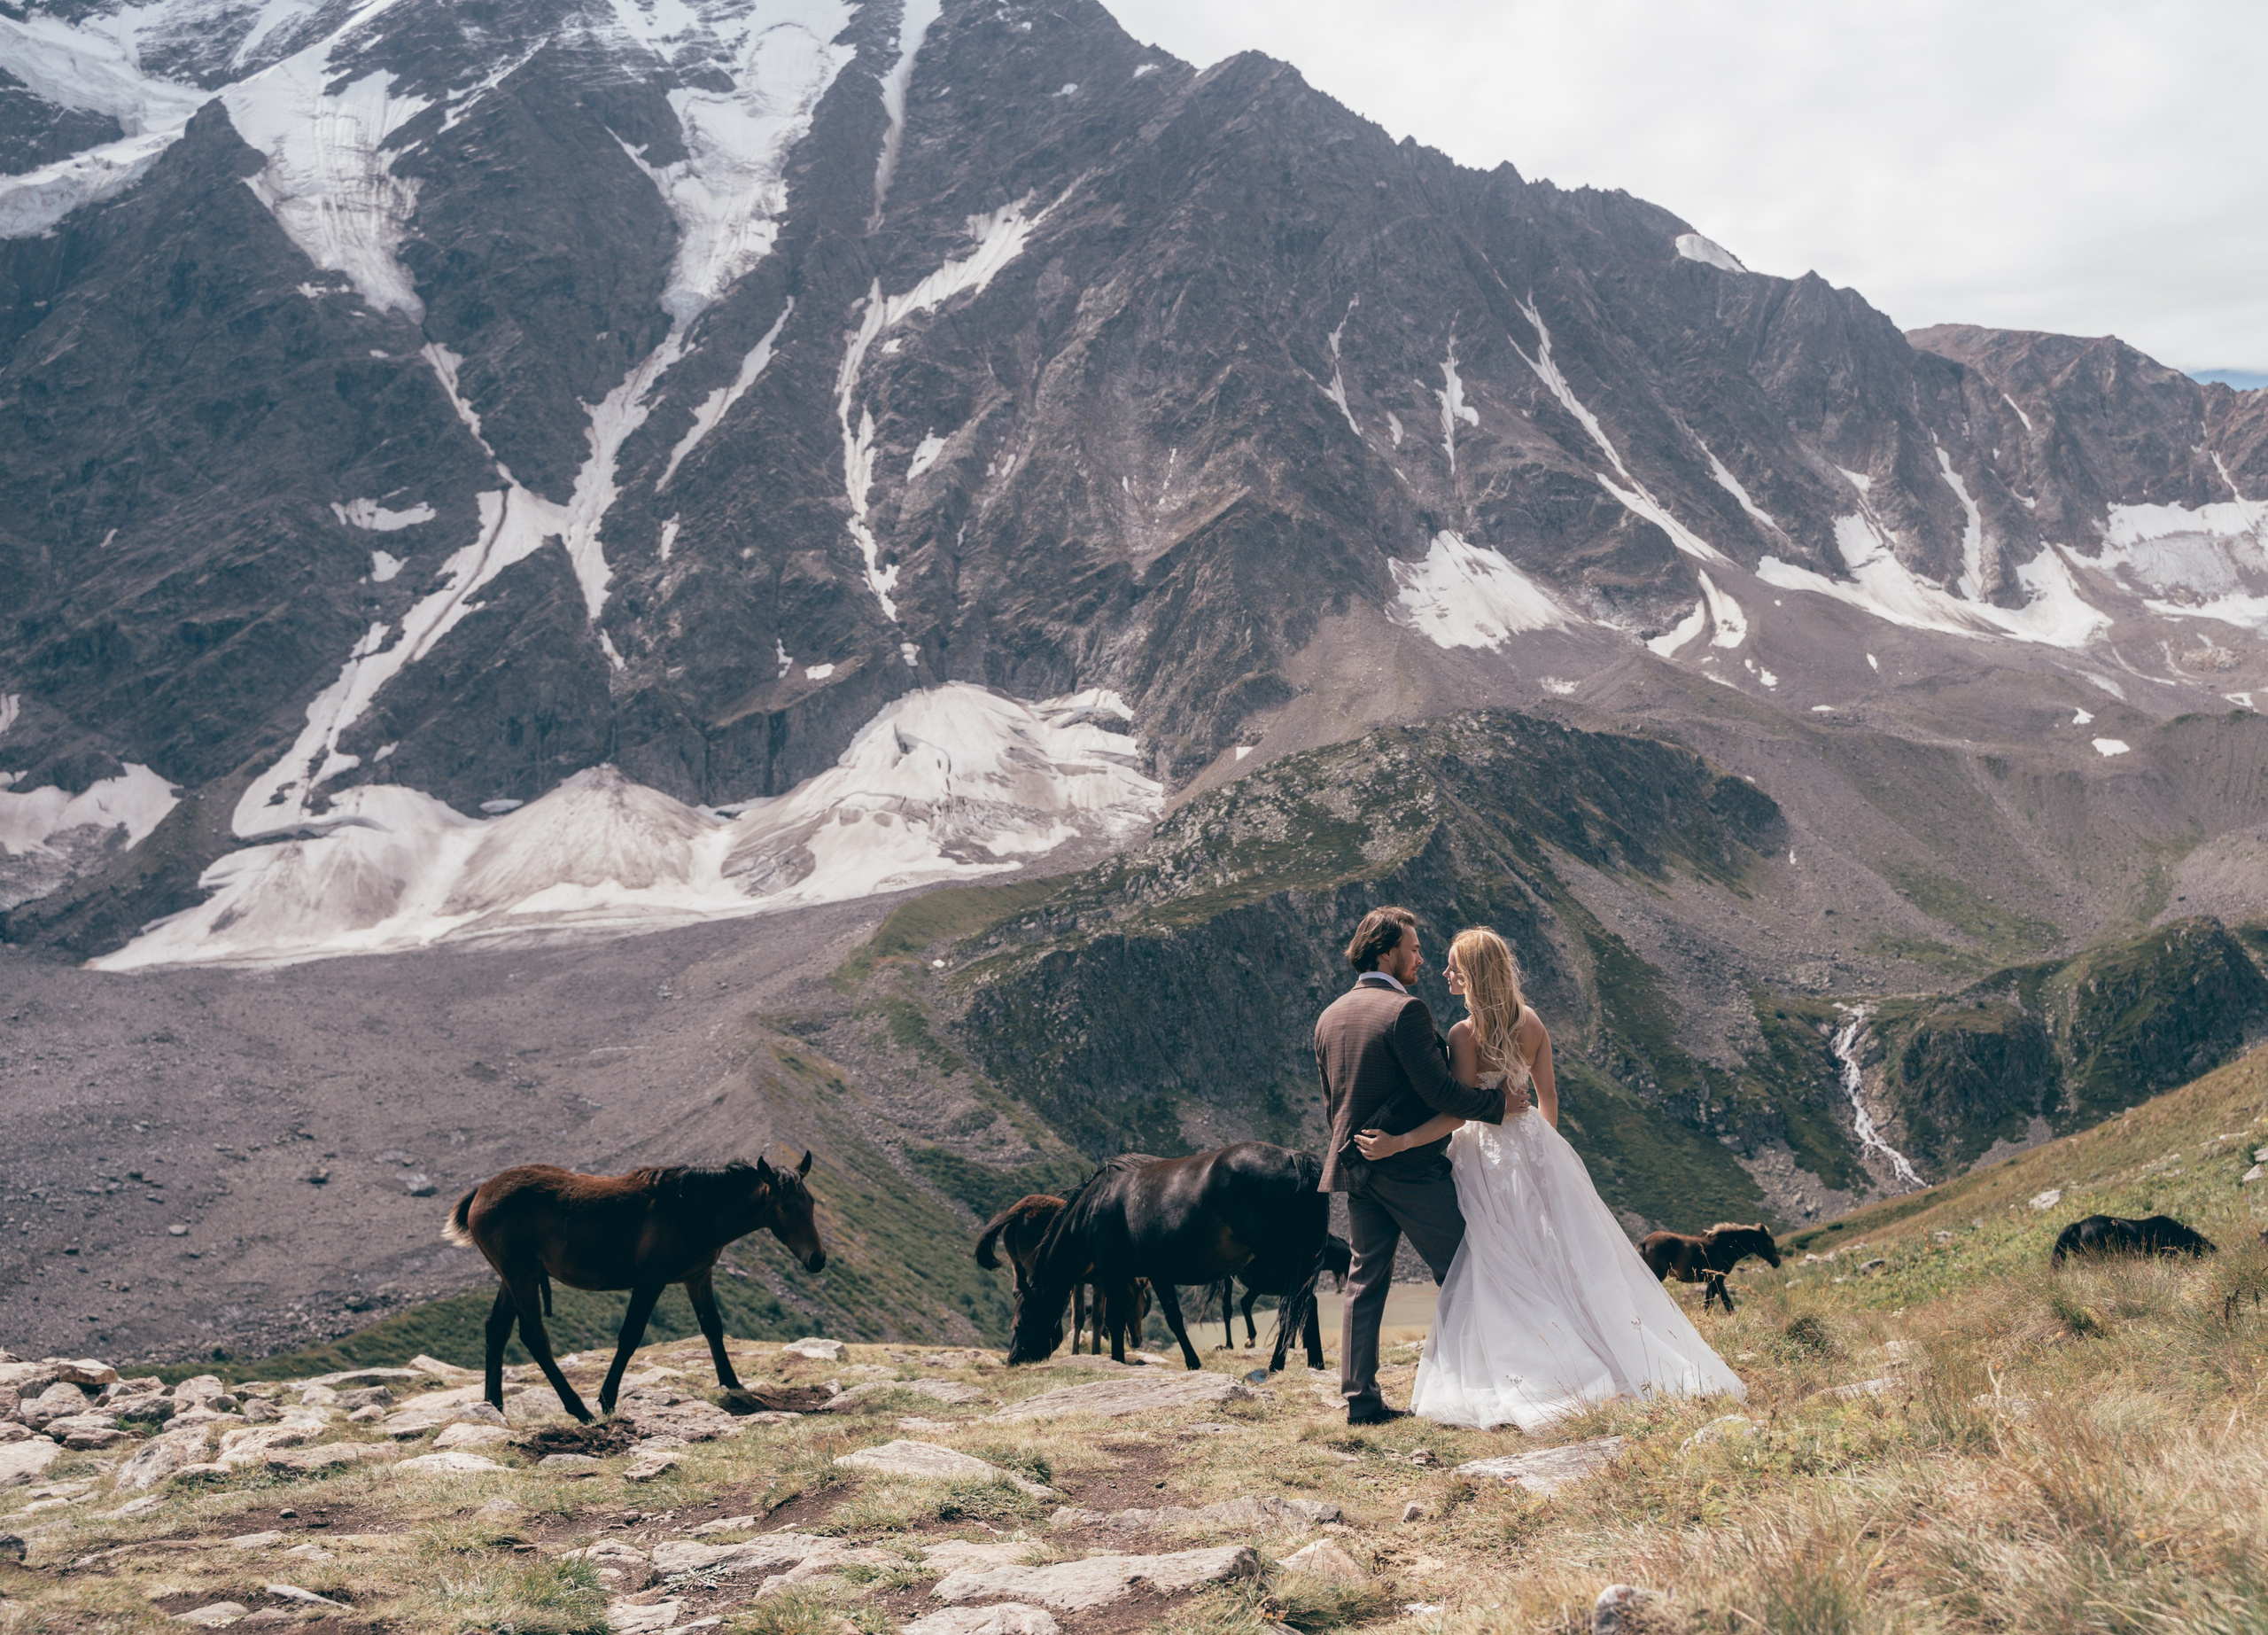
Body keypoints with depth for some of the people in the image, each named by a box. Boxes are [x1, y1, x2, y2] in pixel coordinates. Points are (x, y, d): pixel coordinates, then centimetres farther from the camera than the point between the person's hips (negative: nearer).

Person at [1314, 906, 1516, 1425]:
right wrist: (1496, 1102, -7)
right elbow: (1438, 1090, -19)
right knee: (1460, 1270, 3)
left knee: (1366, 1278, 10)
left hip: (1354, 1165, 8)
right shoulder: (1406, 1010, -15)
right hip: (1410, 1167, -8)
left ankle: (1360, 1397, 8)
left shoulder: (1329, 1017, 11)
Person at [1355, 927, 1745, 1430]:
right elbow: (1549, 1095, 10)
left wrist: (1399, 1142, -21)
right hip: (1537, 1146, 6)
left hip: (1487, 1157, -6)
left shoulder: (1465, 1034, -16)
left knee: (1499, 1271, 0)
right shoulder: (1531, 1021, 3)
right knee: (1573, 1257, 11)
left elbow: (1459, 1112, -20)